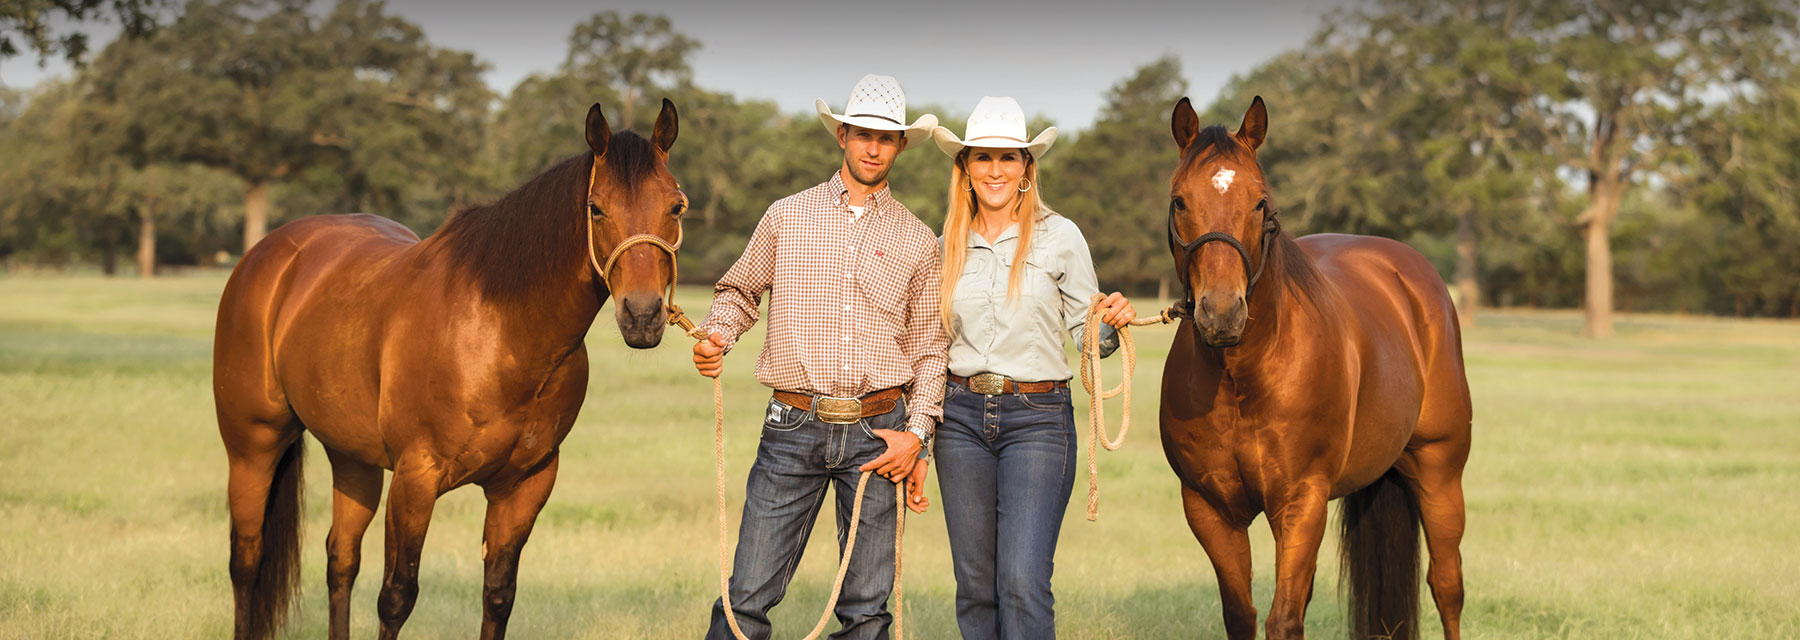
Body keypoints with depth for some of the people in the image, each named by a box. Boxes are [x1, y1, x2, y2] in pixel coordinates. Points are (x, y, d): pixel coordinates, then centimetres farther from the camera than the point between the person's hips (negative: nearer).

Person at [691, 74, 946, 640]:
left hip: (877, 432, 1)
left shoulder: (917, 241, 9)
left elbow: (929, 347, 11)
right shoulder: (787, 217, 8)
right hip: (794, 427, -1)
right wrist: (715, 337, -3)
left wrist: (917, 432, 0)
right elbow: (739, 290, 18)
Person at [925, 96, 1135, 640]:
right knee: (975, 584, 7)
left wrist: (1113, 322, -18)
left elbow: (1088, 336, 5)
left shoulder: (1060, 238, 0)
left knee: (1023, 582, -13)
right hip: (961, 417, 4)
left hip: (1038, 417, -3)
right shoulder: (948, 247, 8)